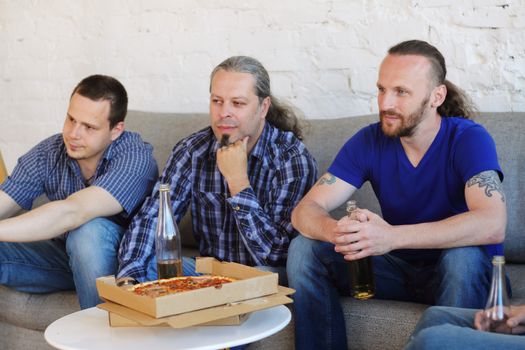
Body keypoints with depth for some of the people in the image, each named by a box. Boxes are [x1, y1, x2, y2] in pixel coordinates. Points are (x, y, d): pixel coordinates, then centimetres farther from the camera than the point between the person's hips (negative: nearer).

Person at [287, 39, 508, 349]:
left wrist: (393, 236, -45)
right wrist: (334, 231, -37)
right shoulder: (370, 141, -6)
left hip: (457, 272, -3)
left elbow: (493, 225, -36)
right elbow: (305, 209, -10)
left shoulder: (469, 139, -18)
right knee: (304, 248, -14)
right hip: (399, 267, 4)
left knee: (463, 255, -37)